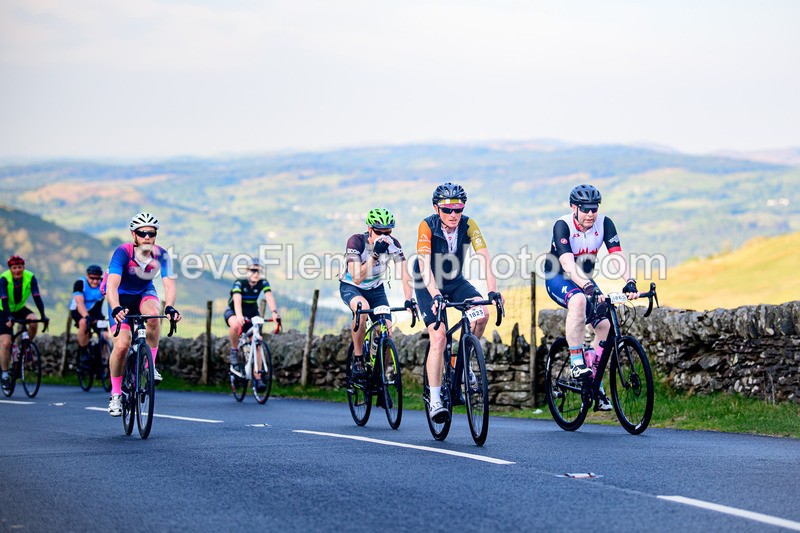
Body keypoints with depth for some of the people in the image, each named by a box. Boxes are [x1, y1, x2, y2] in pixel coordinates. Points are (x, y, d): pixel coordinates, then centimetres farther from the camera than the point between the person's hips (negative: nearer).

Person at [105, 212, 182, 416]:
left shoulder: (161, 255, -22)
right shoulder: (123, 253, -30)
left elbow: (169, 283, -32)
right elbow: (112, 285, -41)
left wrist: (170, 307, -52)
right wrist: (116, 309, -59)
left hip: (145, 293, 2)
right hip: (122, 296, -2)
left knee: (153, 314, -34)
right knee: (122, 345, -18)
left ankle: (150, 366, -15)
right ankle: (115, 395, 1)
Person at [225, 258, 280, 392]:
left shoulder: (263, 283, -16)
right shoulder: (239, 283, -25)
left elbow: (269, 297, -31)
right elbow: (237, 300, -40)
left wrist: (274, 312, -50)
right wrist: (239, 316, -59)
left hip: (252, 314, 4)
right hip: (233, 312, -4)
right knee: (235, 325, -40)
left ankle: (257, 379, -9)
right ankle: (234, 353, -16)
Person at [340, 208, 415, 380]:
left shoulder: (393, 244, -19)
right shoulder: (356, 241, -28)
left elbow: (404, 274, -24)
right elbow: (357, 278, -35)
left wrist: (408, 300, -40)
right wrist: (375, 254, -43)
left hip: (375, 289, 4)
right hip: (350, 287, -3)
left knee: (387, 333, -13)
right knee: (363, 308, -38)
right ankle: (358, 359, -21)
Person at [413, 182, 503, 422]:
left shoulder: (468, 225, -17)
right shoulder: (427, 226, -24)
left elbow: (484, 257, -24)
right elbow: (424, 264, -33)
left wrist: (493, 290, -38)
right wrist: (435, 295, -47)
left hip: (455, 281, 3)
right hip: (429, 285, -3)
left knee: (482, 313, -24)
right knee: (438, 337, -19)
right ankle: (434, 400, -13)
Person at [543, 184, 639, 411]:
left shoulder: (604, 224, -14)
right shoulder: (562, 226, -26)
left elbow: (618, 256, -23)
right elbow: (567, 263, -38)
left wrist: (630, 282, -41)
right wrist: (588, 287, -53)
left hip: (584, 279, 5)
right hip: (557, 278, -5)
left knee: (605, 324, -14)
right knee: (578, 300, -38)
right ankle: (576, 363, -32)